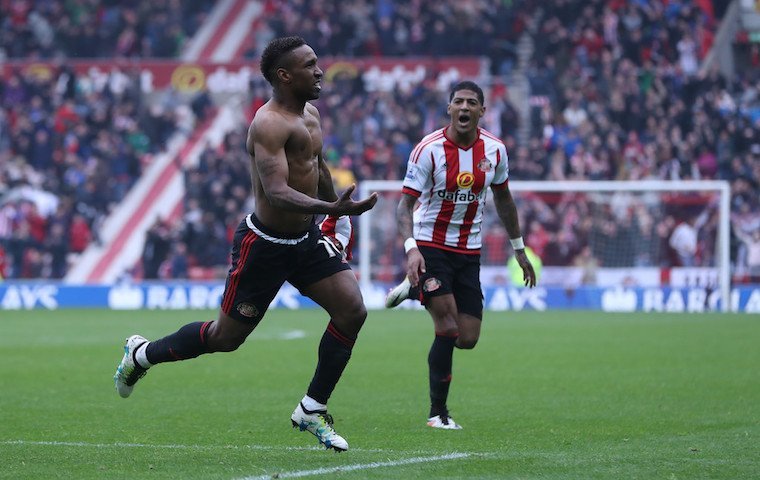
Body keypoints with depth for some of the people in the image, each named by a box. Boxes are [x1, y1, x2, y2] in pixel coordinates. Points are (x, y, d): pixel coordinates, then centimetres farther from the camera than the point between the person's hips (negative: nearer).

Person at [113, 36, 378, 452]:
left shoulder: (311, 114, 7)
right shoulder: (269, 124, -23)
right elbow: (276, 191, -35)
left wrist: (337, 214, 33)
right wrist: (331, 209, -46)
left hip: (306, 239, 8)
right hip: (264, 245, -8)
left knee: (352, 311, -8)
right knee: (226, 337, 4)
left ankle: (311, 410, 3)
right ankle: (142, 354, 29)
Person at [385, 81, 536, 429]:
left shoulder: (494, 150, -1)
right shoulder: (429, 149, -15)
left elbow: (503, 198, 14)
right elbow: (406, 204, -16)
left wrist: (519, 250, 17)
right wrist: (411, 248, -31)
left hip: (469, 252, 5)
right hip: (430, 247, -5)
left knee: (468, 339, 3)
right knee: (447, 329, -17)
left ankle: (413, 289, 28)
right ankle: (438, 412, -1)